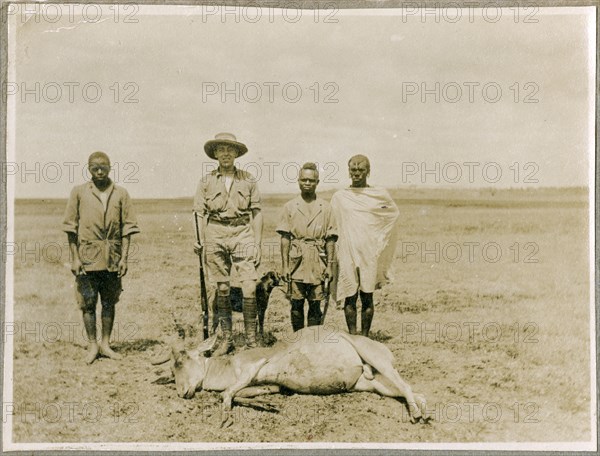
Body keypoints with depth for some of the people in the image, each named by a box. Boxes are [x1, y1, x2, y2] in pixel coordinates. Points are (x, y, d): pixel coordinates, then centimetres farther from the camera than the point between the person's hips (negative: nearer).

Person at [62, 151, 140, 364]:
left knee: (109, 302, 8)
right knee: (88, 302, 2)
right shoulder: (79, 192, 2)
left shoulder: (121, 194, 5)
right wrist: (75, 258, -4)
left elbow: (127, 228, 5)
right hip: (87, 255, -1)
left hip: (112, 257, 1)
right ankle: (92, 345, 14)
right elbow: (71, 228, 3)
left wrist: (124, 258, -2)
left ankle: (105, 344, 19)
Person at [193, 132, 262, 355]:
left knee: (249, 288, -10)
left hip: (242, 234, -1)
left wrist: (257, 244, 2)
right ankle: (227, 339, 14)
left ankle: (251, 339, 0)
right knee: (222, 289, 5)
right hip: (216, 235, 1)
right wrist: (200, 242, -2)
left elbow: (256, 213, 8)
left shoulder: (248, 180, 7)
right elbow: (200, 214, 8)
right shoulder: (206, 181, 7)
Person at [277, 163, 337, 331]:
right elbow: (285, 239, 4)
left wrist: (330, 265, 1)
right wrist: (284, 266, -1)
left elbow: (330, 239, 7)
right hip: (297, 261, 0)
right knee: (296, 303, 2)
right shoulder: (290, 207, 6)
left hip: (318, 262, 0)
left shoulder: (325, 207, 8)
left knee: (315, 304, 2)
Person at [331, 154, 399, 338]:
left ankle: (365, 337, 11)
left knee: (367, 297, 3)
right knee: (350, 297, 0)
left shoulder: (380, 195, 4)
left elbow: (393, 213, 19)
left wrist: (378, 240, 13)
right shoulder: (339, 197, 6)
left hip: (369, 253, 0)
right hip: (347, 252, 0)